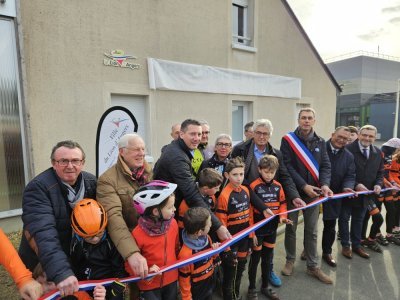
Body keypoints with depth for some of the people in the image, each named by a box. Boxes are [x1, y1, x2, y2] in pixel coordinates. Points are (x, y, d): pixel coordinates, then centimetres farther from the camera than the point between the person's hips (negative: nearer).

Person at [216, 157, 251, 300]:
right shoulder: (224, 195, -22)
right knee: (230, 271, 11)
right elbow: (221, 223, -19)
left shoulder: (245, 191, -2)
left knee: (240, 268, 24)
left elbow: (249, 214, 8)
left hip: (244, 238, 7)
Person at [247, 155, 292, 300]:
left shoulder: (278, 186, 0)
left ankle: (265, 286, 38)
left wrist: (283, 216, -8)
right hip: (258, 229, -5)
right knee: (255, 258, 10)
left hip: (272, 229, 5)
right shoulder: (254, 186, -16)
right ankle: (252, 288, 29)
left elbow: (282, 204, 11)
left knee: (267, 258, 20)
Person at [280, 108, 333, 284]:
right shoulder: (288, 140, -6)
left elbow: (325, 166, 3)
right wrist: (303, 186, -18)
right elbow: (287, 166, -13)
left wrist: (324, 184, -15)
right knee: (291, 228, 11)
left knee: (312, 231, 12)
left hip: (314, 192, 3)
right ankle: (290, 260, 30)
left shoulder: (320, 142, 7)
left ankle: (313, 266, 27)